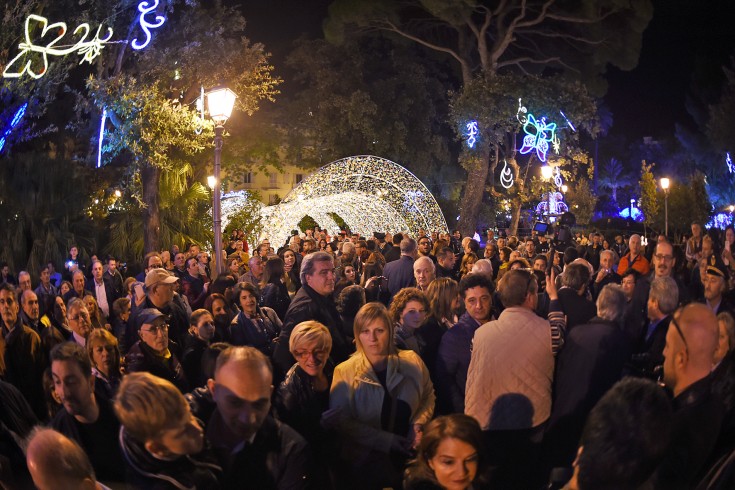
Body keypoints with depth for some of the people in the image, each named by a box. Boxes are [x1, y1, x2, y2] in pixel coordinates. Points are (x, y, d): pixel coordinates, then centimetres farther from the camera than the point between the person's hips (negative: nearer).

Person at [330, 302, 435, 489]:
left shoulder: (412, 362, 4)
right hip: (364, 459, -1)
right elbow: (341, 420, -7)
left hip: (409, 452, 2)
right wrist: (385, 440, -14)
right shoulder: (345, 372, -3)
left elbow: (428, 395, 18)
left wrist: (419, 424, -1)